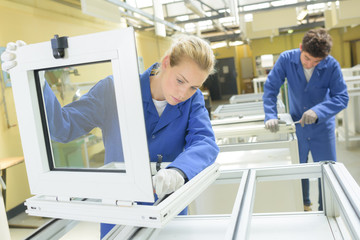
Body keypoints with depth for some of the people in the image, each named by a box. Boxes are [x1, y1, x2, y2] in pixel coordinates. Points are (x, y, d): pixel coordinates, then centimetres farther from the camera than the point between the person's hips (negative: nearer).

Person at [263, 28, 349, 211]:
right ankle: (303, 206, 37)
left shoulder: (332, 65, -18)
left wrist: (318, 111, -34)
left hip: (323, 127, -1)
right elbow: (270, 88, -14)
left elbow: (342, 98, -17)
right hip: (297, 126, 1)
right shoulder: (286, 59, -15)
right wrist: (270, 115, -26)